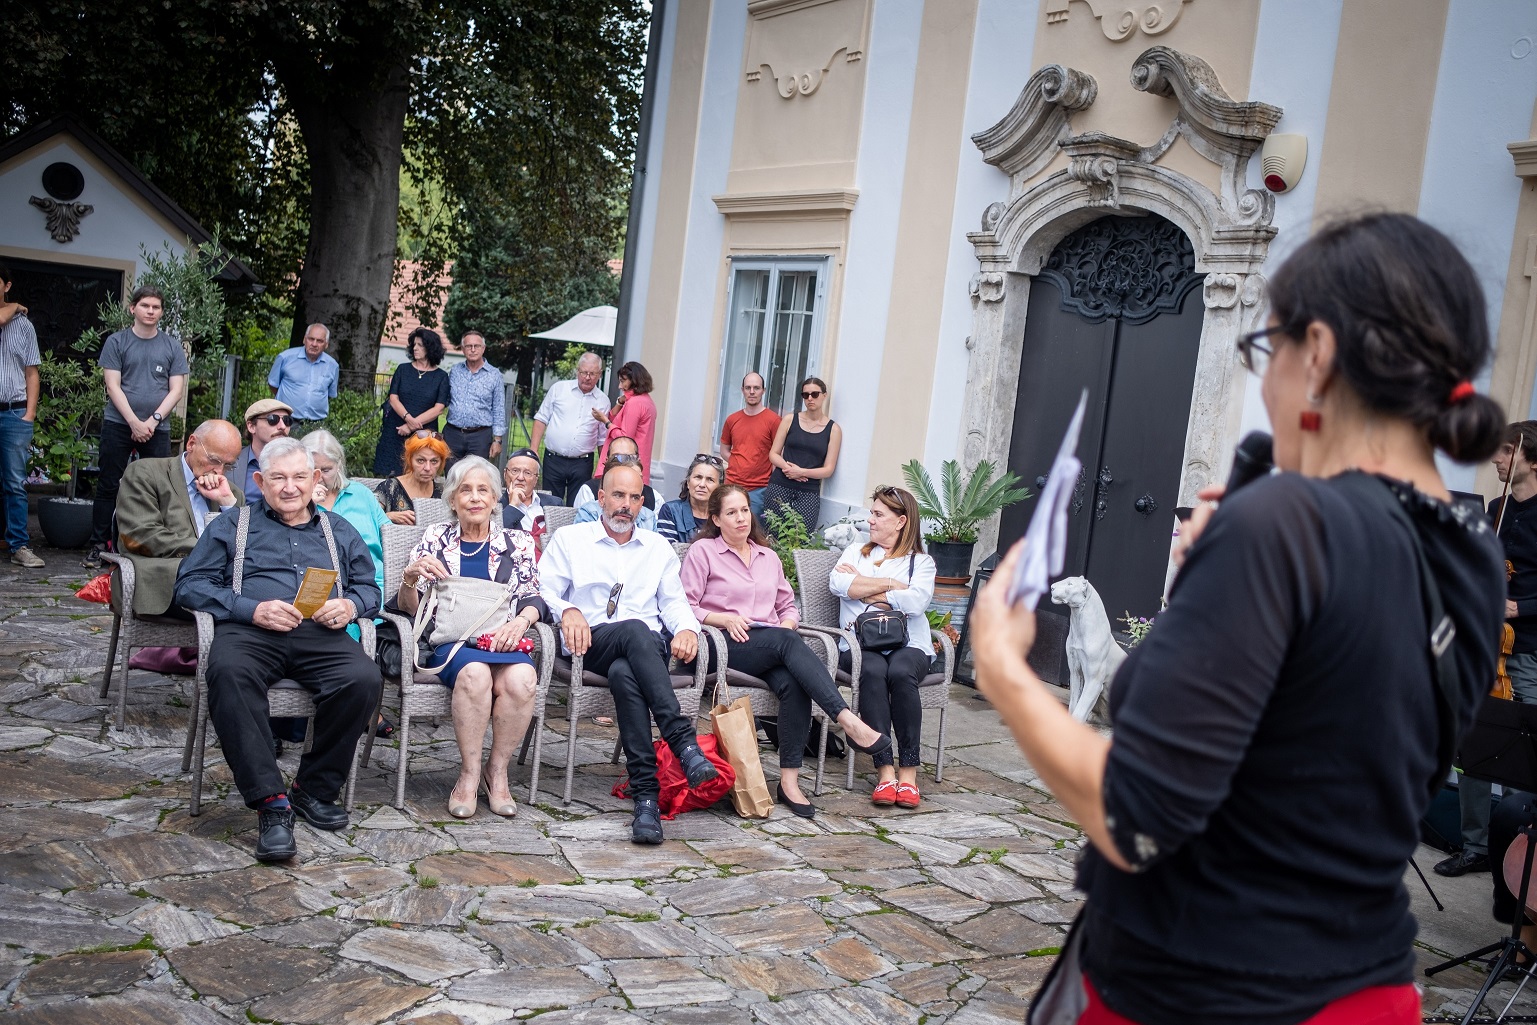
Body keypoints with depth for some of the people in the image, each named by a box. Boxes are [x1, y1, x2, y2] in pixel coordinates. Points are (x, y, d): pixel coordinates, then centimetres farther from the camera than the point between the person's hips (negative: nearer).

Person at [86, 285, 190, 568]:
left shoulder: (172, 346, 9)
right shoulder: (117, 342, 5)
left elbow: (176, 390, 4)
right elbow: (113, 386, -1)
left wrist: (152, 421, -9)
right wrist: (134, 422, -11)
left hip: (157, 428, 1)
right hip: (118, 425, -1)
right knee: (108, 486, 2)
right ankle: (98, 546, 7)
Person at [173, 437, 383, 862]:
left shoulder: (339, 531, 29)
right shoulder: (231, 527, 22)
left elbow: (369, 588, 23)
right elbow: (190, 585, 9)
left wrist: (349, 606, -2)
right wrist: (253, 610, -7)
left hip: (320, 636, 2)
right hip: (249, 631, -1)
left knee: (364, 678, -32)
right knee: (228, 672, -38)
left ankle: (314, 788, -14)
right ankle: (270, 800, -36)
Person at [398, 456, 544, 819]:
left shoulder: (517, 542, 15)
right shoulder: (435, 538, 13)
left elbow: (533, 598, 7)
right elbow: (409, 606, 9)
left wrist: (521, 621, -15)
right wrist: (410, 577, -13)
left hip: (503, 639, 1)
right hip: (449, 640, -1)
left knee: (521, 678, -33)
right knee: (475, 672, -36)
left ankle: (497, 771, -14)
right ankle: (469, 773, -20)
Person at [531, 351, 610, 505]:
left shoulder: (603, 401, 6)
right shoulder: (559, 388, 5)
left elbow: (603, 439, 11)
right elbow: (541, 419, 7)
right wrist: (533, 450, -2)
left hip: (582, 463, 0)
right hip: (553, 459, 0)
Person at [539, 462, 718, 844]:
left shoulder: (658, 548, 25)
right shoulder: (569, 539, 17)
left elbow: (674, 601, 18)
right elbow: (544, 591, 7)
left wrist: (686, 628, -5)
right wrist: (568, 610, -16)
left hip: (648, 647, 2)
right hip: (591, 644, -2)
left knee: (624, 673, -38)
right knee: (635, 631, -39)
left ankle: (646, 795, -45)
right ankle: (684, 743, -48)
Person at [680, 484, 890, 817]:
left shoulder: (768, 557, 27)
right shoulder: (703, 551, 11)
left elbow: (788, 606, 28)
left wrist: (787, 624, 4)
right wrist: (725, 619, -11)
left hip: (774, 645, 4)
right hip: (729, 645, -4)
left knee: (793, 683, -33)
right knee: (787, 642, -36)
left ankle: (789, 781, -35)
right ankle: (849, 721, -47)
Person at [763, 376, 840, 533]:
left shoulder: (833, 429, 6)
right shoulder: (790, 419, 10)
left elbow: (828, 470, 4)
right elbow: (773, 454, 9)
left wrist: (801, 472, -11)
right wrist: (787, 467, -11)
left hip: (809, 492, -1)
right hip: (779, 487, 1)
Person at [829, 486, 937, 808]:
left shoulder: (921, 562, 15)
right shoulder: (856, 551, 22)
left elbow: (916, 601, -7)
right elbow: (838, 583, 0)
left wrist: (863, 587, 0)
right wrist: (890, 584, -1)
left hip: (908, 644, -1)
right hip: (861, 644, 1)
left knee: (901, 673, -35)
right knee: (873, 672, -34)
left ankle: (909, 771, -29)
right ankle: (885, 771, -34)